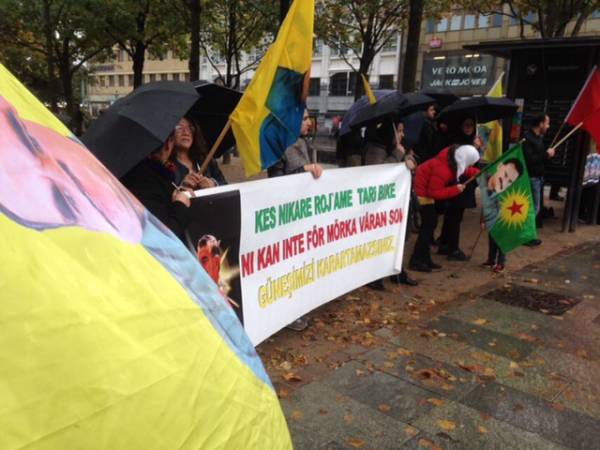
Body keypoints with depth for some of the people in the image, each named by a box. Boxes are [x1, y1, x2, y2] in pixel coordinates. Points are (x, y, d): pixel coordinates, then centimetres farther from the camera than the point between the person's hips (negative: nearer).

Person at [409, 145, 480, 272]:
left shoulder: (453, 156, -7)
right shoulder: (443, 169, -33)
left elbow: (465, 170, 11)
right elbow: (435, 193, -28)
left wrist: (478, 173, -4)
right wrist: (455, 189, -24)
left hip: (428, 188, 10)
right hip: (422, 190, -10)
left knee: (430, 223, 11)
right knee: (429, 224, -9)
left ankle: (424, 258, 19)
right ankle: (416, 261, -4)